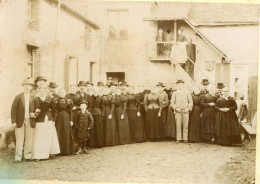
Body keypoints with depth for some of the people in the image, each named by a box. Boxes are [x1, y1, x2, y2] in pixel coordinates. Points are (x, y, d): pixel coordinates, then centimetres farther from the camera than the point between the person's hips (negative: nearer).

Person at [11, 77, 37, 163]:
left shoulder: (33, 98, 8)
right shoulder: (18, 97, 3)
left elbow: (36, 109, 15)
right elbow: (13, 109, 0)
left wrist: (34, 114, -8)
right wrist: (14, 121, -8)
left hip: (30, 121, 2)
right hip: (20, 121, -2)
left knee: (29, 139, 4)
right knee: (19, 140, -1)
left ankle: (28, 155, 14)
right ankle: (18, 157, 3)